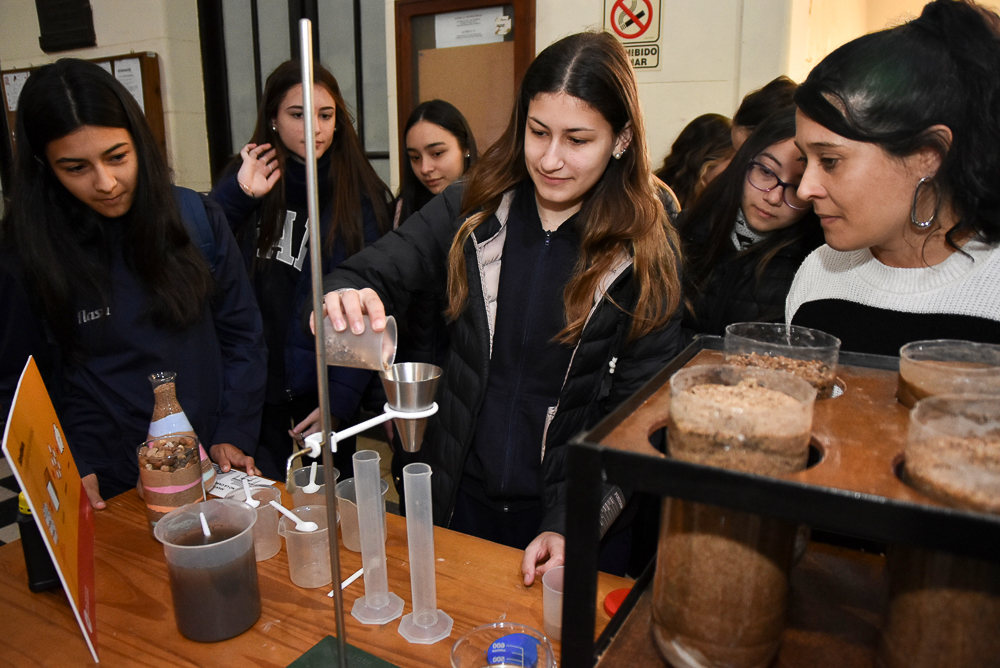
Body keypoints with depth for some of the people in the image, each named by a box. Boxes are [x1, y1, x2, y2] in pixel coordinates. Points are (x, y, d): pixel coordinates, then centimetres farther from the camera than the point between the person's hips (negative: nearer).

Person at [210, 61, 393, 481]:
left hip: (321, 380, -1)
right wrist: (237, 194, -17)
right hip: (252, 376, 2)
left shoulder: (361, 197, -5)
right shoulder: (249, 181, 1)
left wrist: (342, 397, -11)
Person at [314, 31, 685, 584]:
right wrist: (346, 297, -34)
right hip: (462, 498, 2)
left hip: (576, 519, -1)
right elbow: (375, 272, -10)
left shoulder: (647, 249, -11)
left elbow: (637, 411, -12)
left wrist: (569, 523, -19)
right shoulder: (473, 208, -6)